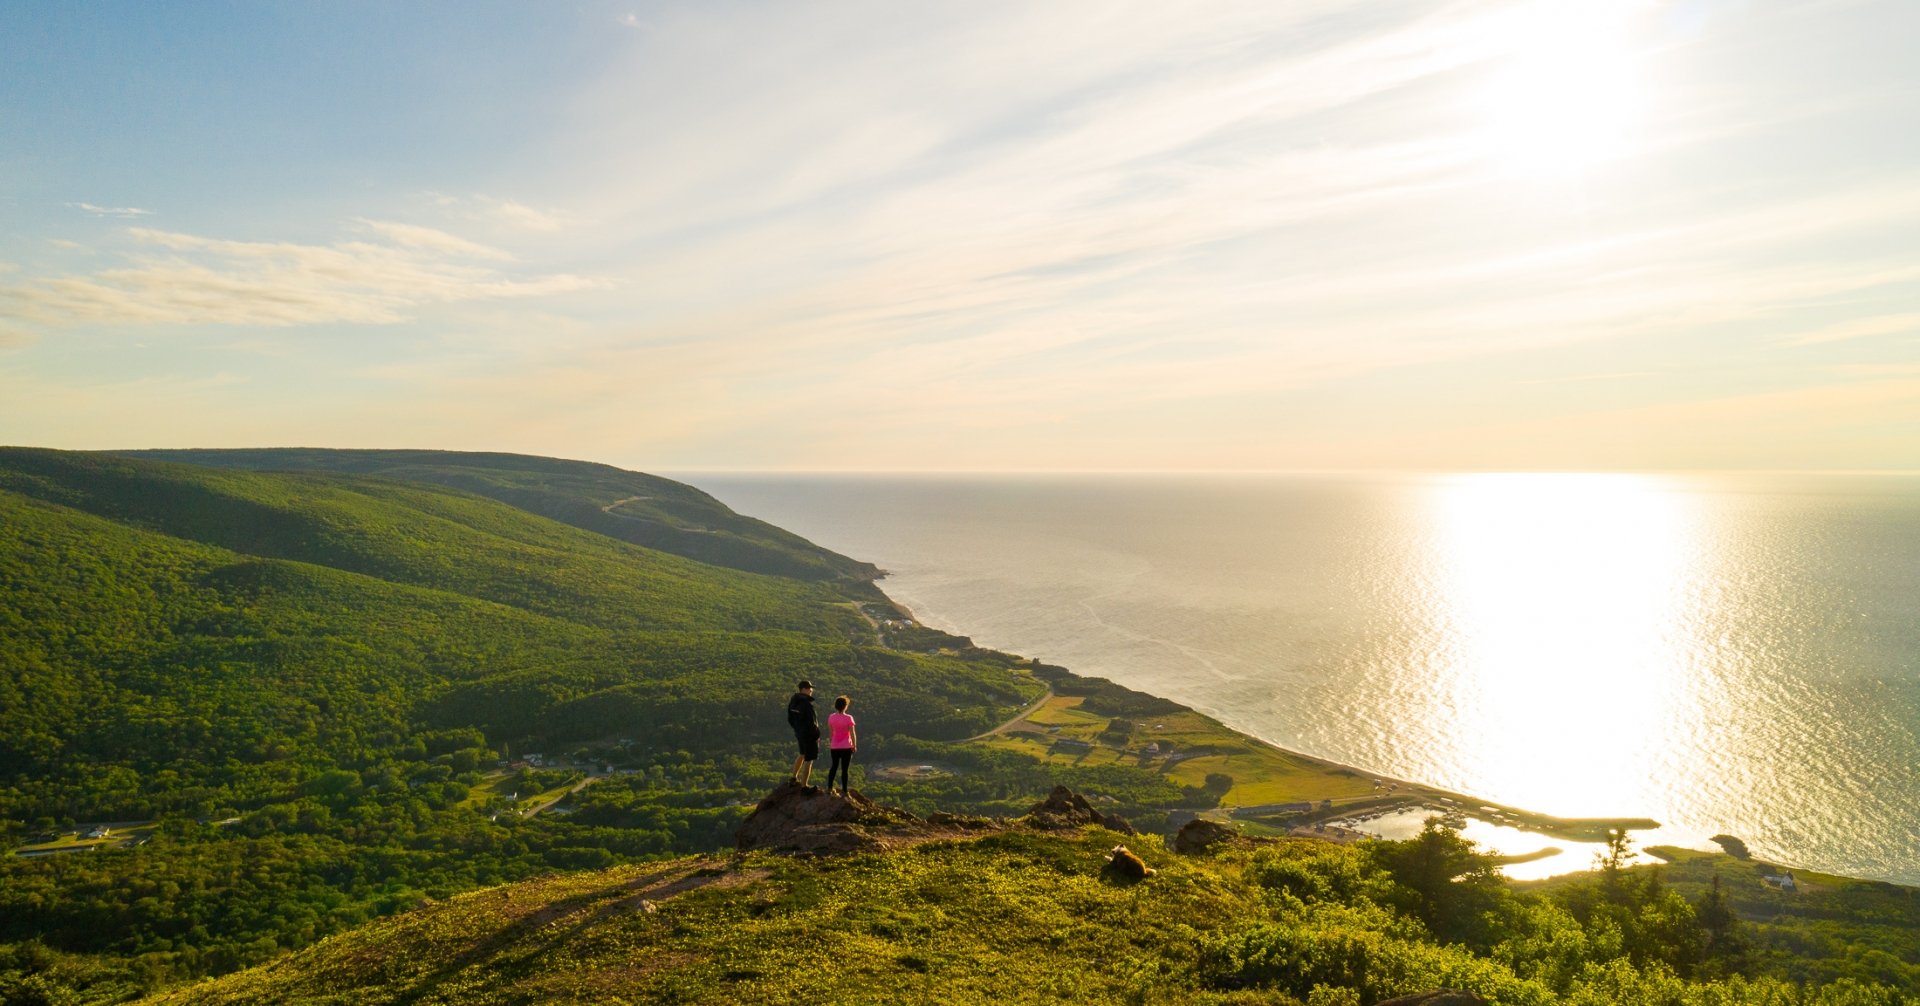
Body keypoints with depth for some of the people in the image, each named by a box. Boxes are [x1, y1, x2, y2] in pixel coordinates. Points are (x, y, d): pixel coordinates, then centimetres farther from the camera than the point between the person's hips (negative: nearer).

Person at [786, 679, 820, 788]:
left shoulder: (793, 702, 2)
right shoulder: (807, 704, -25)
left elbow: (790, 719, 10)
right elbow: (811, 723, -24)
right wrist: (817, 735, -12)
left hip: (799, 733, 9)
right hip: (809, 734, -9)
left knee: (803, 755, 29)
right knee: (808, 760, 3)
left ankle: (794, 778, 40)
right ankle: (804, 787, 11)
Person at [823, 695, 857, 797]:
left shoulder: (831, 718, -4)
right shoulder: (848, 718, -16)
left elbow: (830, 733, 5)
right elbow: (852, 734, -12)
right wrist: (854, 746, 1)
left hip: (834, 747, 4)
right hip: (846, 747, -4)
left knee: (834, 766, 22)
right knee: (845, 769, 6)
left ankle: (829, 788, 25)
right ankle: (844, 791, 10)